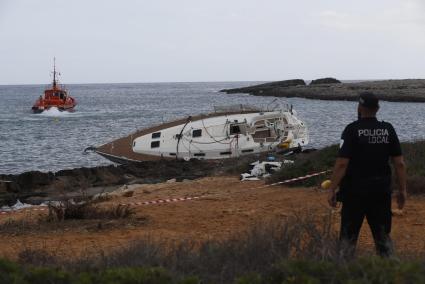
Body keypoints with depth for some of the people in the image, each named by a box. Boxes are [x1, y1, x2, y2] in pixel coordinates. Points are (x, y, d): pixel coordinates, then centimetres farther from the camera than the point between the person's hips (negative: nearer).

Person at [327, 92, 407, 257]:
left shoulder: (352, 130, -10)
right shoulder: (388, 130, 1)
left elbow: (342, 164, -15)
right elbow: (399, 163, 1)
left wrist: (332, 190, -10)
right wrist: (402, 190, 9)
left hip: (355, 191, -3)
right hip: (381, 192, 4)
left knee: (348, 237, 5)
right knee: (383, 236, 11)